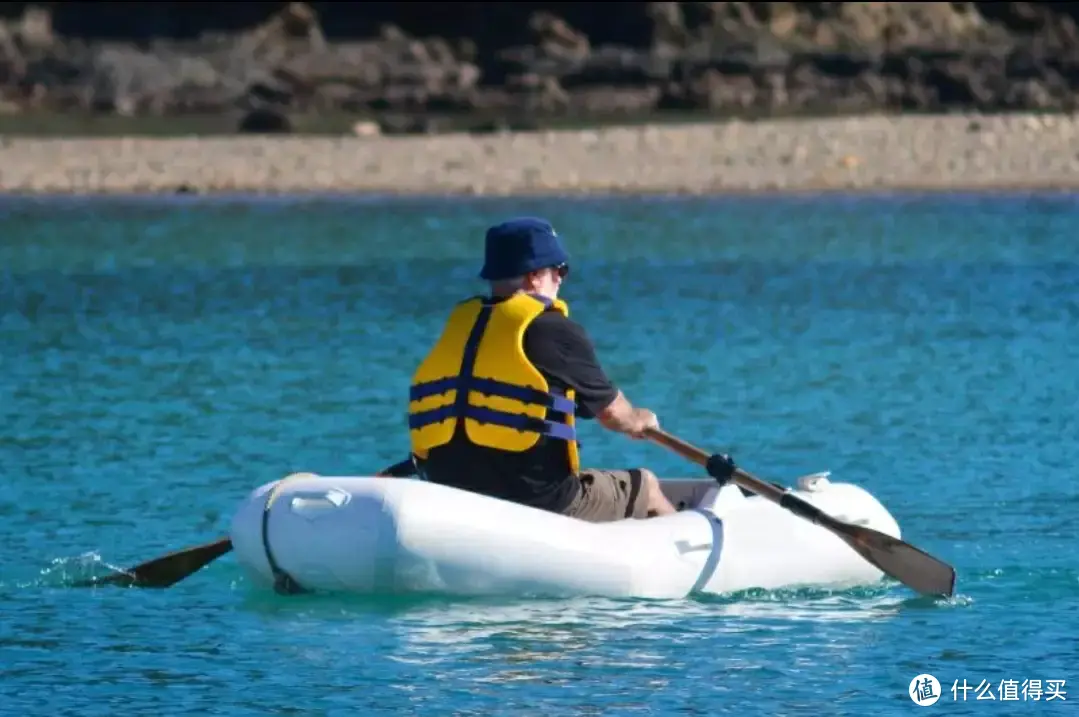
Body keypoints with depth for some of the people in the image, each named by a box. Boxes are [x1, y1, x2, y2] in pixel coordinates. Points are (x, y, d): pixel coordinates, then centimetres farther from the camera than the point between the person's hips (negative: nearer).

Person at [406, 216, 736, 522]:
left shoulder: (461, 322, 9)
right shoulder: (554, 330, -10)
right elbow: (613, 414, 2)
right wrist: (642, 421, 27)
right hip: (539, 503, -7)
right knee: (647, 487, 19)